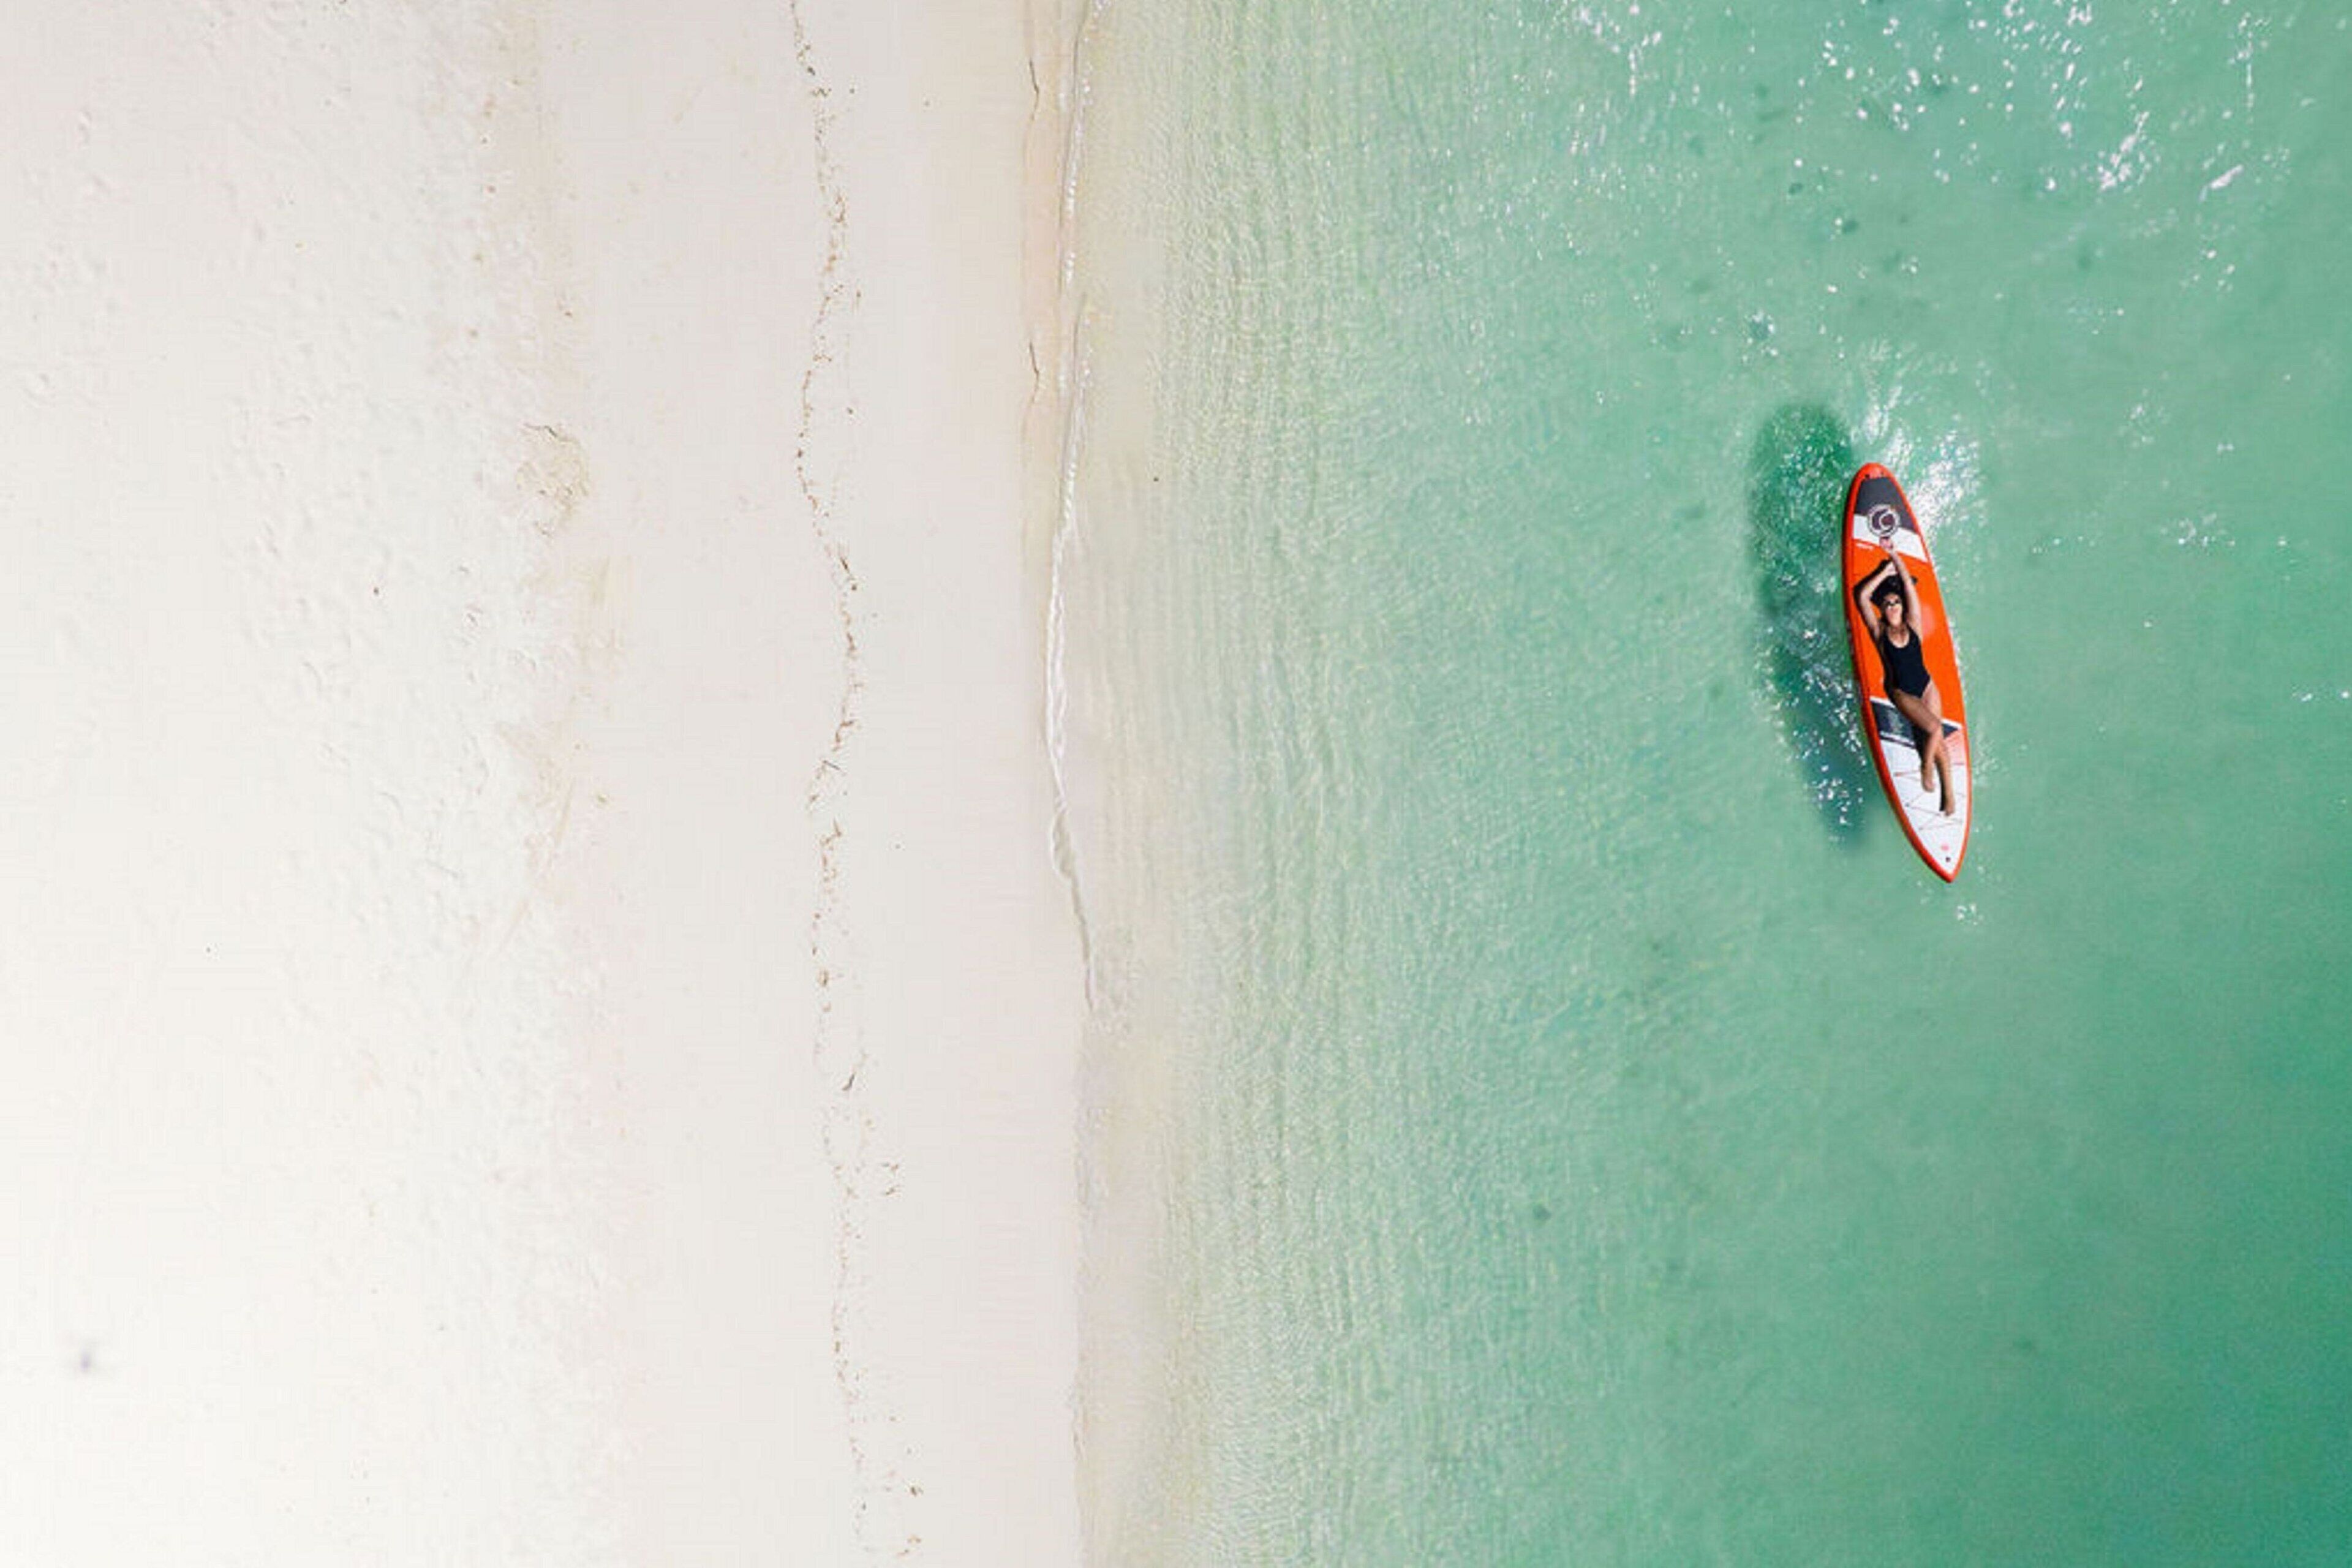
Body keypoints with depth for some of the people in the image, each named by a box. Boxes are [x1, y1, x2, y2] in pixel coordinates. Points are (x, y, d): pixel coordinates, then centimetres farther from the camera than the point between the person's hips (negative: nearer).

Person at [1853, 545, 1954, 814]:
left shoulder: (1912, 625, -1)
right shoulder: (1879, 631, -6)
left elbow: (1908, 584, -5)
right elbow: (1861, 595, -14)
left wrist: (1894, 556, -2)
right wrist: (1886, 571, -6)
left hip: (1927, 687, 2)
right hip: (1901, 693, -2)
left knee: (1938, 741, -2)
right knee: (1934, 729, -21)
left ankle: (1948, 792, 6)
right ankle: (1926, 768, 3)